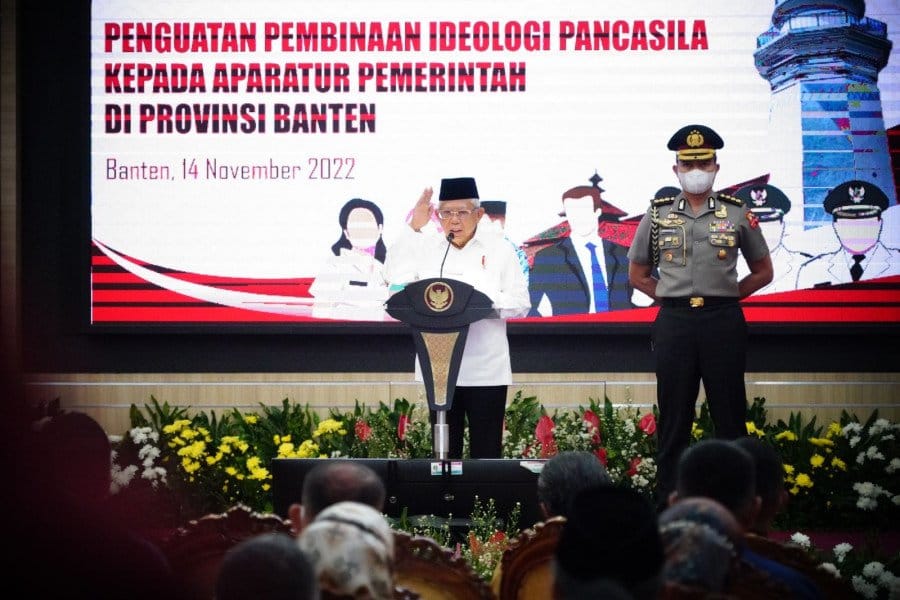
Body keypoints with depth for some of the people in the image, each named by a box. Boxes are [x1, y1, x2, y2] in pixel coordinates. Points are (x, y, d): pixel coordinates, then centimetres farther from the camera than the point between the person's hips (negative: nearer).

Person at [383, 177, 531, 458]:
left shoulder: (500, 250, 4)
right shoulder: (426, 246, 9)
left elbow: (520, 304, 0)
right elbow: (396, 276, -6)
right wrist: (414, 228, -7)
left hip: (486, 371, -2)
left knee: (486, 451, -1)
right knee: (444, 448, 6)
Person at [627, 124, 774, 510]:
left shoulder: (737, 214, 5)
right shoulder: (657, 215, 7)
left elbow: (763, 272, 13)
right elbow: (637, 274, 15)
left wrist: (727, 295, 3)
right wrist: (672, 298, 4)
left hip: (724, 322, -1)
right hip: (674, 322, 1)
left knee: (730, 415, 1)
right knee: (673, 418, 3)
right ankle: (667, 505, 7)